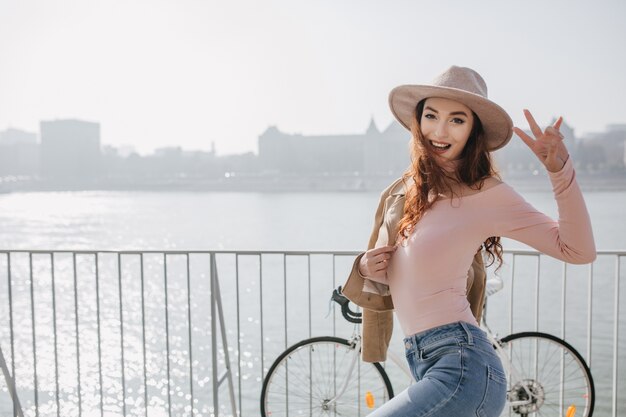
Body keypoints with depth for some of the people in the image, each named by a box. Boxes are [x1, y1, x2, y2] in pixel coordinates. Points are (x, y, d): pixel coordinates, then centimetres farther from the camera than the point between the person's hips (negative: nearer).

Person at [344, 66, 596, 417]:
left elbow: (579, 250, -11)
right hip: (426, 366, 8)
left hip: (463, 368, -7)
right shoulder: (411, 188, 9)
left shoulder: (486, 193, -9)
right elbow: (384, 285, 18)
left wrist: (560, 169, -20)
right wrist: (367, 271, -5)